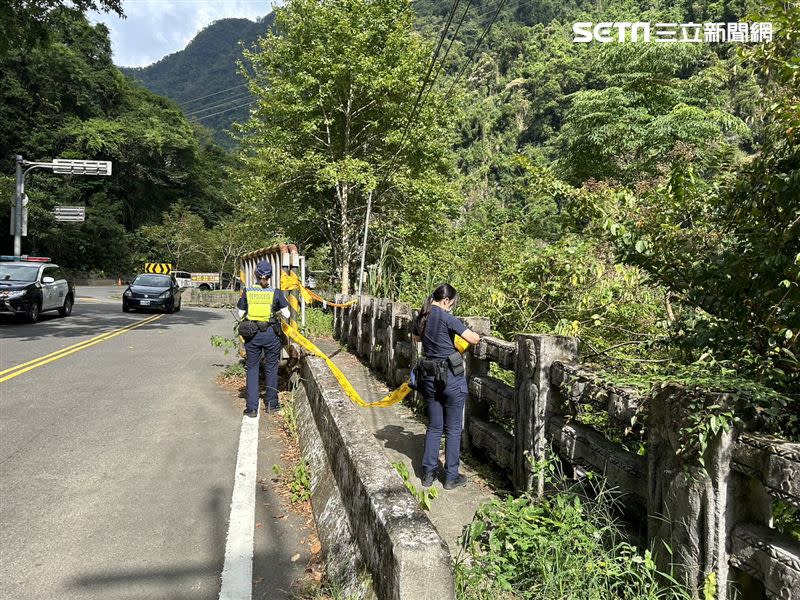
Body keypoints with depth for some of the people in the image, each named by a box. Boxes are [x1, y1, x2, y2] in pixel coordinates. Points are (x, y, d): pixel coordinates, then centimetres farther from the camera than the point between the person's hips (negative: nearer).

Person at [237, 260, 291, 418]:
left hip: (252, 334, 1)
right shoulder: (276, 293, -5)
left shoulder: (247, 292, -1)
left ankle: (252, 408, 6)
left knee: (252, 369, 9)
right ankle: (272, 403, 24)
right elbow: (286, 314, -2)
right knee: (271, 368, 14)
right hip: (271, 334, -1)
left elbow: (240, 314, 5)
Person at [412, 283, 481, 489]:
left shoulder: (421, 318, 6)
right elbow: (473, 339, -14)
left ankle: (428, 473, 22)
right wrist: (477, 336, 8)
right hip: (451, 376, -6)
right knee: (453, 429, 8)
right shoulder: (446, 318, -15)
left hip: (430, 376, 6)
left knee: (434, 427, 17)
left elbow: (415, 337, 27)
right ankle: (451, 477, 16)